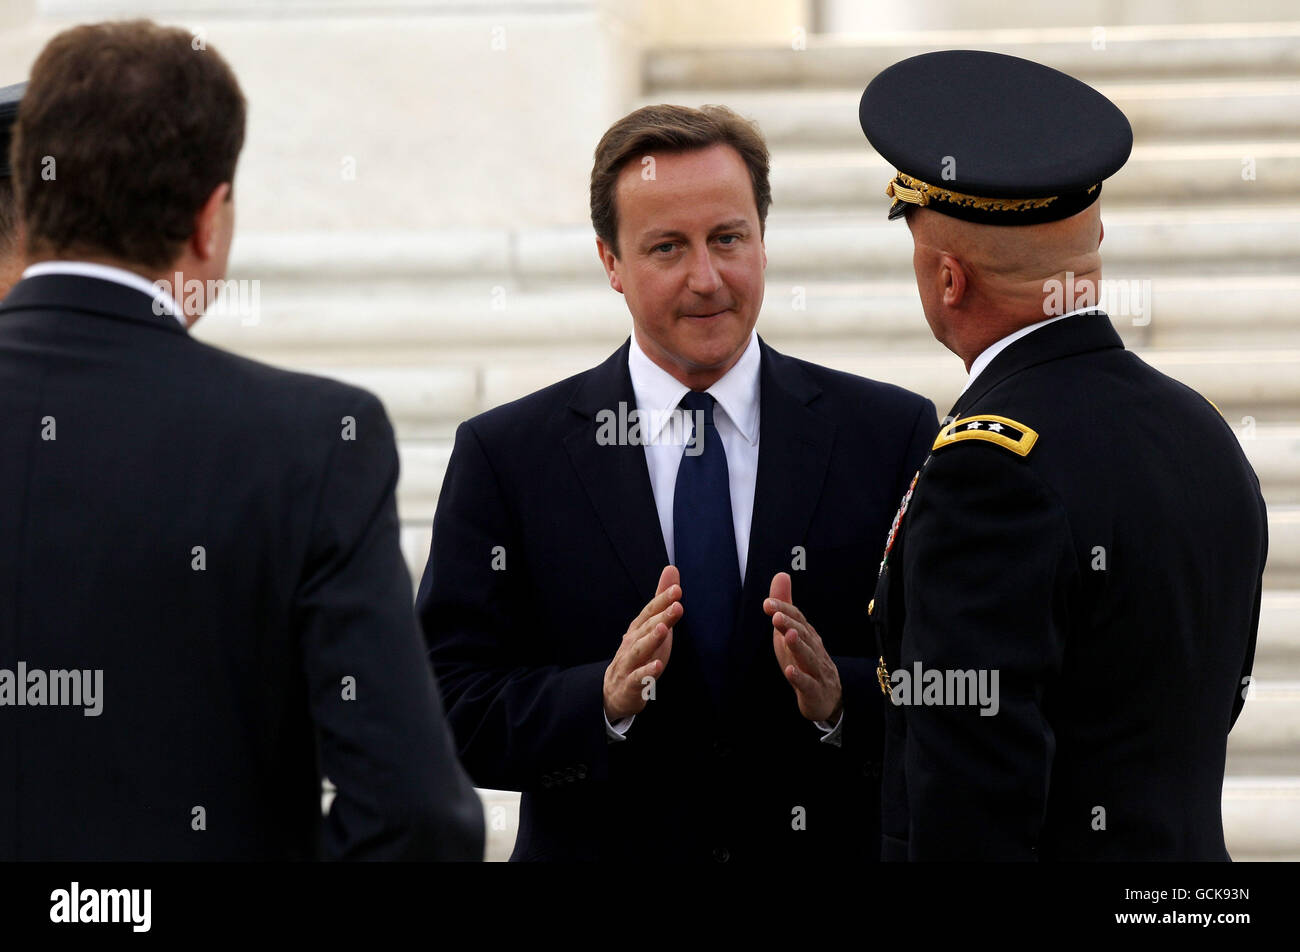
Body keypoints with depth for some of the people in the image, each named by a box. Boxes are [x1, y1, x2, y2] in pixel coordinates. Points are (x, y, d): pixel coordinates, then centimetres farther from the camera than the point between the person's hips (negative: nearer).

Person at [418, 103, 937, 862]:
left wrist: (840, 695, -24)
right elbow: (453, 712, -10)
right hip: (602, 849, -1)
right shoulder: (505, 455, -4)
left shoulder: (892, 435, -3)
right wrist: (604, 701, -25)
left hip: (831, 852, 1)